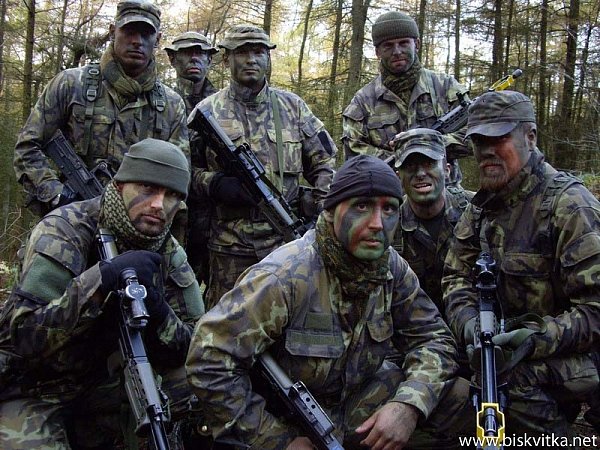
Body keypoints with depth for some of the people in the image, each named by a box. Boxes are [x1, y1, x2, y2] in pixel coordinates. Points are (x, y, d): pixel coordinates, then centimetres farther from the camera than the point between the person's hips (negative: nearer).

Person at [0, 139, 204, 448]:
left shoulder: (170, 255, -5)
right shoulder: (63, 232, -22)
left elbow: (190, 351, -8)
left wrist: (159, 315, -29)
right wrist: (103, 277, -40)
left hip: (101, 385, 5)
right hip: (32, 391, -5)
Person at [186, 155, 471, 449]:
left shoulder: (393, 269, -6)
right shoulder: (286, 276, -25)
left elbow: (434, 339, -2)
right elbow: (208, 360, -26)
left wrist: (408, 405, -22)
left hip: (354, 399, 6)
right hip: (284, 423, -5)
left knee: (456, 394, -9)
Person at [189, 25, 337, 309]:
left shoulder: (292, 106, 8)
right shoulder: (208, 111, 2)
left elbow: (324, 162, 12)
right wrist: (214, 184, -15)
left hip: (289, 239, 2)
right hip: (231, 245, -2)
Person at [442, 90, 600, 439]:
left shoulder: (570, 207, -17)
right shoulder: (483, 205, 6)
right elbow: (457, 275, 3)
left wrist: (539, 339, -32)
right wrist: (471, 324, -16)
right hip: (513, 339, 6)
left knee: (515, 377, -31)